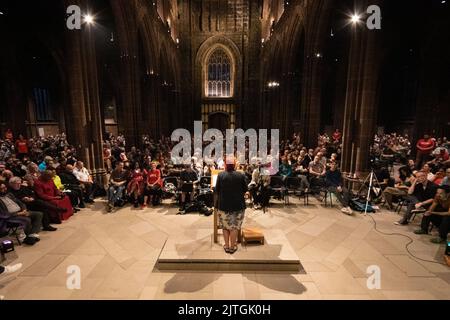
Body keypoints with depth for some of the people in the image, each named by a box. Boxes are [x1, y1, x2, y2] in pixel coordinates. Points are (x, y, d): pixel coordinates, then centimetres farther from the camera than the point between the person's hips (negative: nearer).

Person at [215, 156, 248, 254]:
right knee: (235, 226, 12)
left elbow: (216, 190, -3)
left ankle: (226, 246, 24)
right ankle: (232, 247, 21)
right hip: (238, 205, 0)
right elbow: (245, 190, 1)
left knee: (225, 226, 16)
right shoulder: (241, 175, -9)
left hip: (224, 204, 0)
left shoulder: (221, 175, -10)